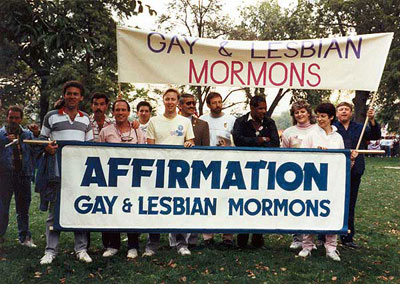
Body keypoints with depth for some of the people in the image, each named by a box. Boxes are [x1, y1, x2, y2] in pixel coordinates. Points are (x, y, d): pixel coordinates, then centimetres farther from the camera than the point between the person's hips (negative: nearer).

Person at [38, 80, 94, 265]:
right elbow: (43, 138, 11)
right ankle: (50, 250, 11)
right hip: (57, 171, -2)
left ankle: (81, 249, 13)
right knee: (54, 210, 3)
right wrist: (47, 147, -11)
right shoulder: (51, 116, 6)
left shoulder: (86, 119, 14)